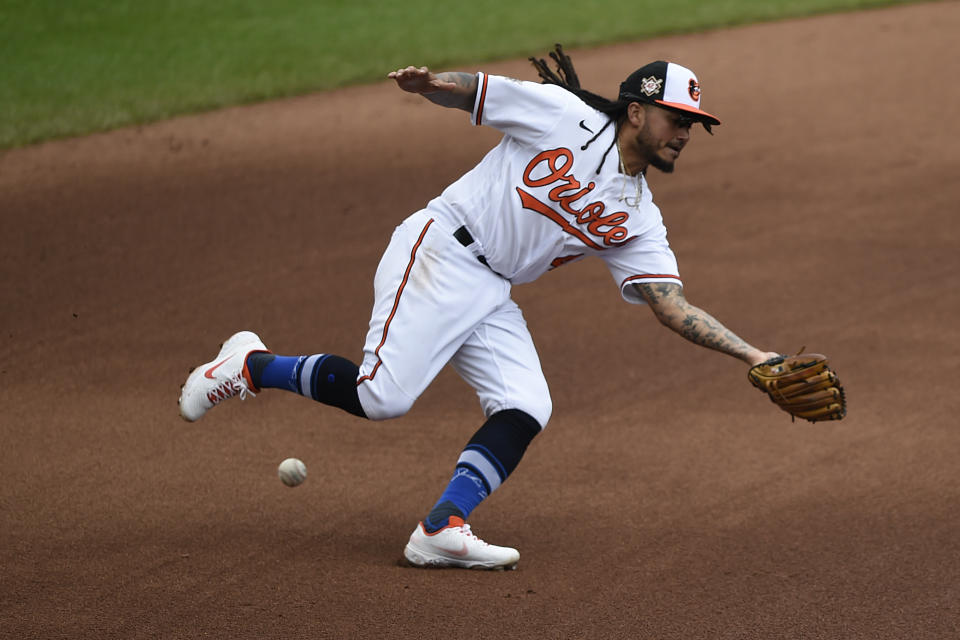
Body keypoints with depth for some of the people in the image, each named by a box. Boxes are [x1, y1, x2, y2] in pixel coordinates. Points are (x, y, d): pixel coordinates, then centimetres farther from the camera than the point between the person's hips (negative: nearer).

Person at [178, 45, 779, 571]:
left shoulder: (638, 221, 9)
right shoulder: (563, 114, -5)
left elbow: (675, 308, 3)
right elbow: (469, 90, 0)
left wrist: (753, 356, -8)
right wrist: (429, 82, -24)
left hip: (493, 299, 7)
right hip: (438, 255, -7)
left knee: (526, 409, -12)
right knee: (382, 395, -18)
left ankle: (442, 528, -16)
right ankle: (251, 366, 3)